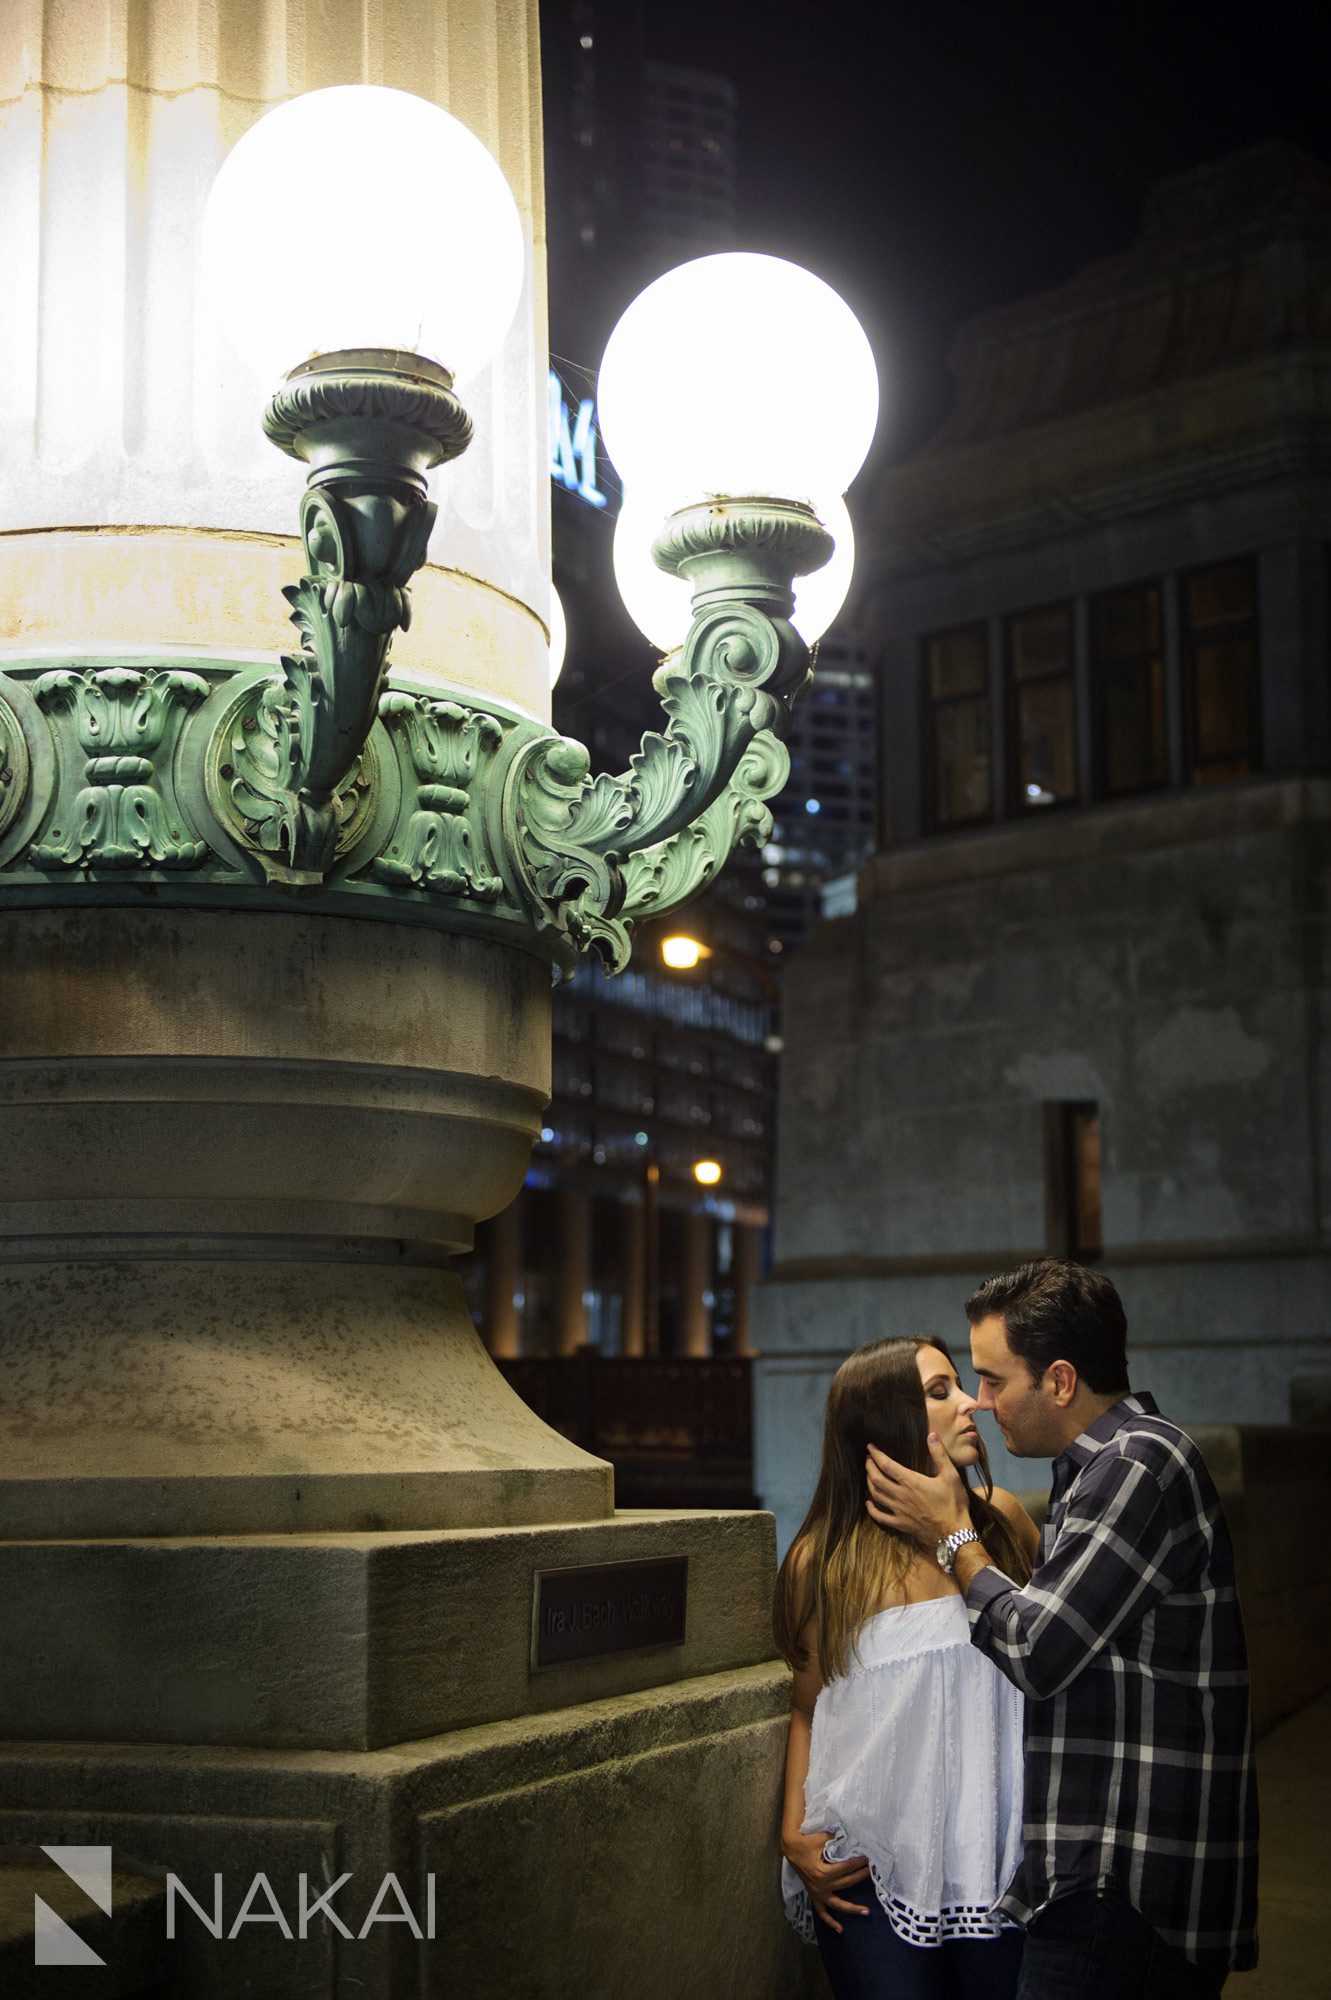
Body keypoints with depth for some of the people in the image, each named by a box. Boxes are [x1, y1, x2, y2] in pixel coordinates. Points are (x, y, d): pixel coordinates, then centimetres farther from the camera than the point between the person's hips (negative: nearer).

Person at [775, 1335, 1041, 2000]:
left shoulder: (1003, 1525, 1)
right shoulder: (824, 1562, -2)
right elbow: (809, 1707, 8)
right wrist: (794, 1834, 1)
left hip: (995, 1858, 2)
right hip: (872, 1870, -1)